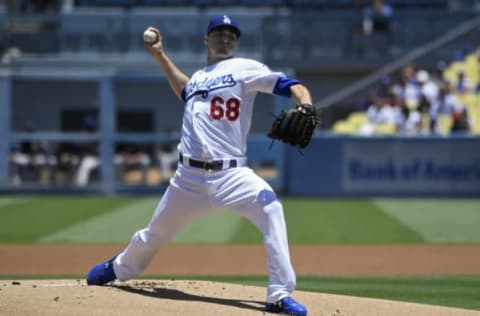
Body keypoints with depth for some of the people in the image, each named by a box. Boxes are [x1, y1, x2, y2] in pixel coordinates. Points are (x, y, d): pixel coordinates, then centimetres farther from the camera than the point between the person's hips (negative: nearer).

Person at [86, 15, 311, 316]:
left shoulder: (244, 68, 2)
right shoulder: (198, 77, 19)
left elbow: (292, 86, -10)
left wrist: (305, 109, -30)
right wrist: (160, 56, 39)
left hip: (231, 174, -5)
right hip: (189, 177, 5)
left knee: (270, 207, -33)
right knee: (155, 233, 17)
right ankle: (118, 268, 50)